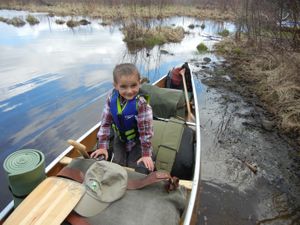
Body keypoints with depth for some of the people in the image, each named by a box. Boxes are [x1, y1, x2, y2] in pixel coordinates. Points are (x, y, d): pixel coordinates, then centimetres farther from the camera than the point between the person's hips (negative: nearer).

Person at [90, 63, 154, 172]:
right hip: (119, 138, 4)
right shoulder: (111, 98, -20)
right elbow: (106, 122, -11)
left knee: (133, 167, 1)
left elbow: (146, 130, -25)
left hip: (137, 139, -3)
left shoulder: (141, 103, -32)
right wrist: (102, 146, -8)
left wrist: (146, 154, -19)